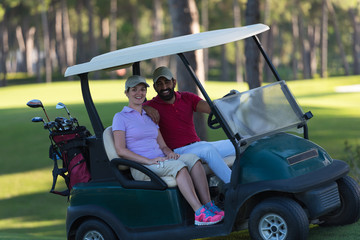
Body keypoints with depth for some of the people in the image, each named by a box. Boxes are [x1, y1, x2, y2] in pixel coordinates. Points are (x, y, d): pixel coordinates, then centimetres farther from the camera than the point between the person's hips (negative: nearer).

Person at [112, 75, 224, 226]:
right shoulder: (120, 117, 2)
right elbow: (120, 150, -9)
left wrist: (169, 153, -5)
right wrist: (149, 160, -18)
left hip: (160, 162, 6)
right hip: (141, 168, -6)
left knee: (192, 159, -22)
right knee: (178, 166, -33)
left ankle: (209, 206, -30)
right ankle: (200, 214, -43)